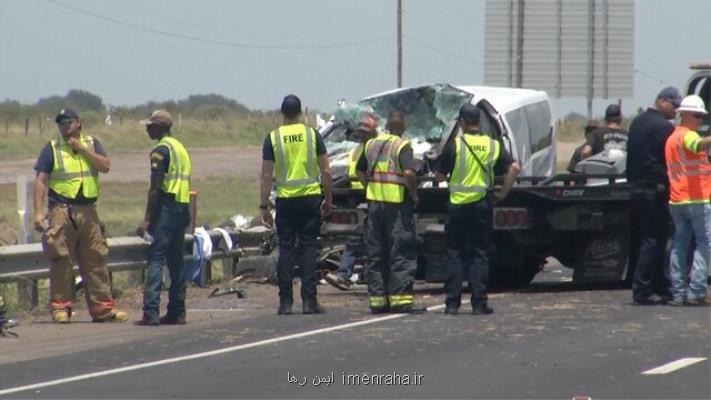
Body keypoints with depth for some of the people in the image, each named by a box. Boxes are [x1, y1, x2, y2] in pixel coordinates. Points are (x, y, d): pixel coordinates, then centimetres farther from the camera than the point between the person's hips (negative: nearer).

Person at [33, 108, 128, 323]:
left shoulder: (92, 144, 13)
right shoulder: (52, 149, 4)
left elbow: (105, 166, -3)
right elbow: (41, 181, -1)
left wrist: (81, 149, -8)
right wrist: (39, 212, -10)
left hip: (88, 211, 3)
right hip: (62, 210, -3)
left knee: (95, 260, 3)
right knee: (61, 261, -6)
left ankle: (102, 307, 7)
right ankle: (60, 307, -1)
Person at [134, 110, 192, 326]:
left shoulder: (161, 150, -10)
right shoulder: (180, 147, 19)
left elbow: (155, 188, -16)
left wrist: (147, 219, -16)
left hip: (166, 208, -9)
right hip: (183, 208, 9)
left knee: (156, 259, -11)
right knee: (176, 261, 12)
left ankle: (151, 312, -19)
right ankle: (177, 312, 12)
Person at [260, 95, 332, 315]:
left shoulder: (273, 138, -1)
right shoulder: (312, 134, 1)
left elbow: (267, 175, -3)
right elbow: (326, 171, 0)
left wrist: (264, 206, 2)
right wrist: (328, 199, 10)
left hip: (285, 199, 0)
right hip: (310, 197, 0)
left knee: (286, 249, 4)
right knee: (308, 247, 3)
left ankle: (285, 302, 2)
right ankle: (309, 300, -2)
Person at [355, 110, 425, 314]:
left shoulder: (372, 144, 11)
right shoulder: (402, 146, -10)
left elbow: (360, 171, 20)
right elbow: (409, 172, -23)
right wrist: (414, 194, -10)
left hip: (375, 203, 6)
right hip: (397, 204, -6)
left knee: (376, 253, 10)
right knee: (402, 252, -2)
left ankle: (377, 298, 9)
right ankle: (401, 298, -7)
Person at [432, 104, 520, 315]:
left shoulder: (454, 145, -6)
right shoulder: (492, 146, 3)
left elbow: (439, 176, -3)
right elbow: (515, 168, -5)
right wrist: (502, 193, 3)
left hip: (458, 204, -2)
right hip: (483, 204, 2)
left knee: (454, 254, 6)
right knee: (480, 255, 6)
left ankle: (452, 303, 3)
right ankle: (479, 303, 3)